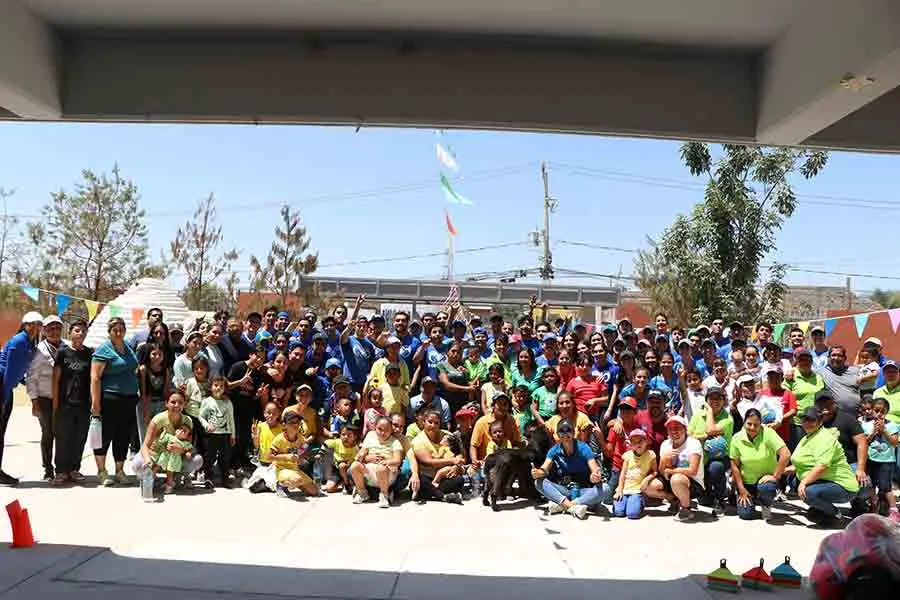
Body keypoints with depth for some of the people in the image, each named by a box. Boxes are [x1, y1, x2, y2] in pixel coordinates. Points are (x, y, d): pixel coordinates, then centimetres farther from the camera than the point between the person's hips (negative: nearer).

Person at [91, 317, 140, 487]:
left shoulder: (128, 347, 14)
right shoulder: (103, 350, -7)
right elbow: (95, 377, -13)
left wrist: (137, 394, 15)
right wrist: (95, 403, -19)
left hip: (129, 400, 7)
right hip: (109, 401, -7)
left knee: (124, 437, 10)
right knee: (105, 436, 1)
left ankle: (119, 471, 20)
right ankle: (101, 472, 12)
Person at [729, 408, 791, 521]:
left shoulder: (768, 433, -18)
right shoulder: (737, 438, -9)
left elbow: (786, 455, -24)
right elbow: (734, 465, -3)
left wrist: (776, 476, -22)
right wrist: (741, 489, -4)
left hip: (766, 478, -2)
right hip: (747, 481, 2)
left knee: (766, 488, -36)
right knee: (745, 514, -9)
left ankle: (766, 506, 1)